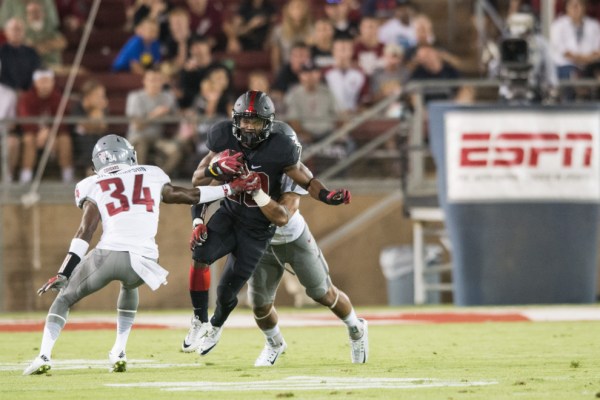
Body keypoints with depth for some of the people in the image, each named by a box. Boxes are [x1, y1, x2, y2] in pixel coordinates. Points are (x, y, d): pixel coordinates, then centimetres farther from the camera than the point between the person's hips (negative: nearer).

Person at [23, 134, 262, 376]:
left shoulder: (94, 187, 13)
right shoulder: (151, 176, 20)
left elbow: (85, 233, 3)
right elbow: (189, 196, 28)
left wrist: (62, 274, 1)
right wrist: (230, 188, 40)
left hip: (108, 254, -2)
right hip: (142, 260, 2)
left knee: (64, 298, 17)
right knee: (129, 287, 38)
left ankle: (44, 356, -2)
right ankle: (119, 353, 27)